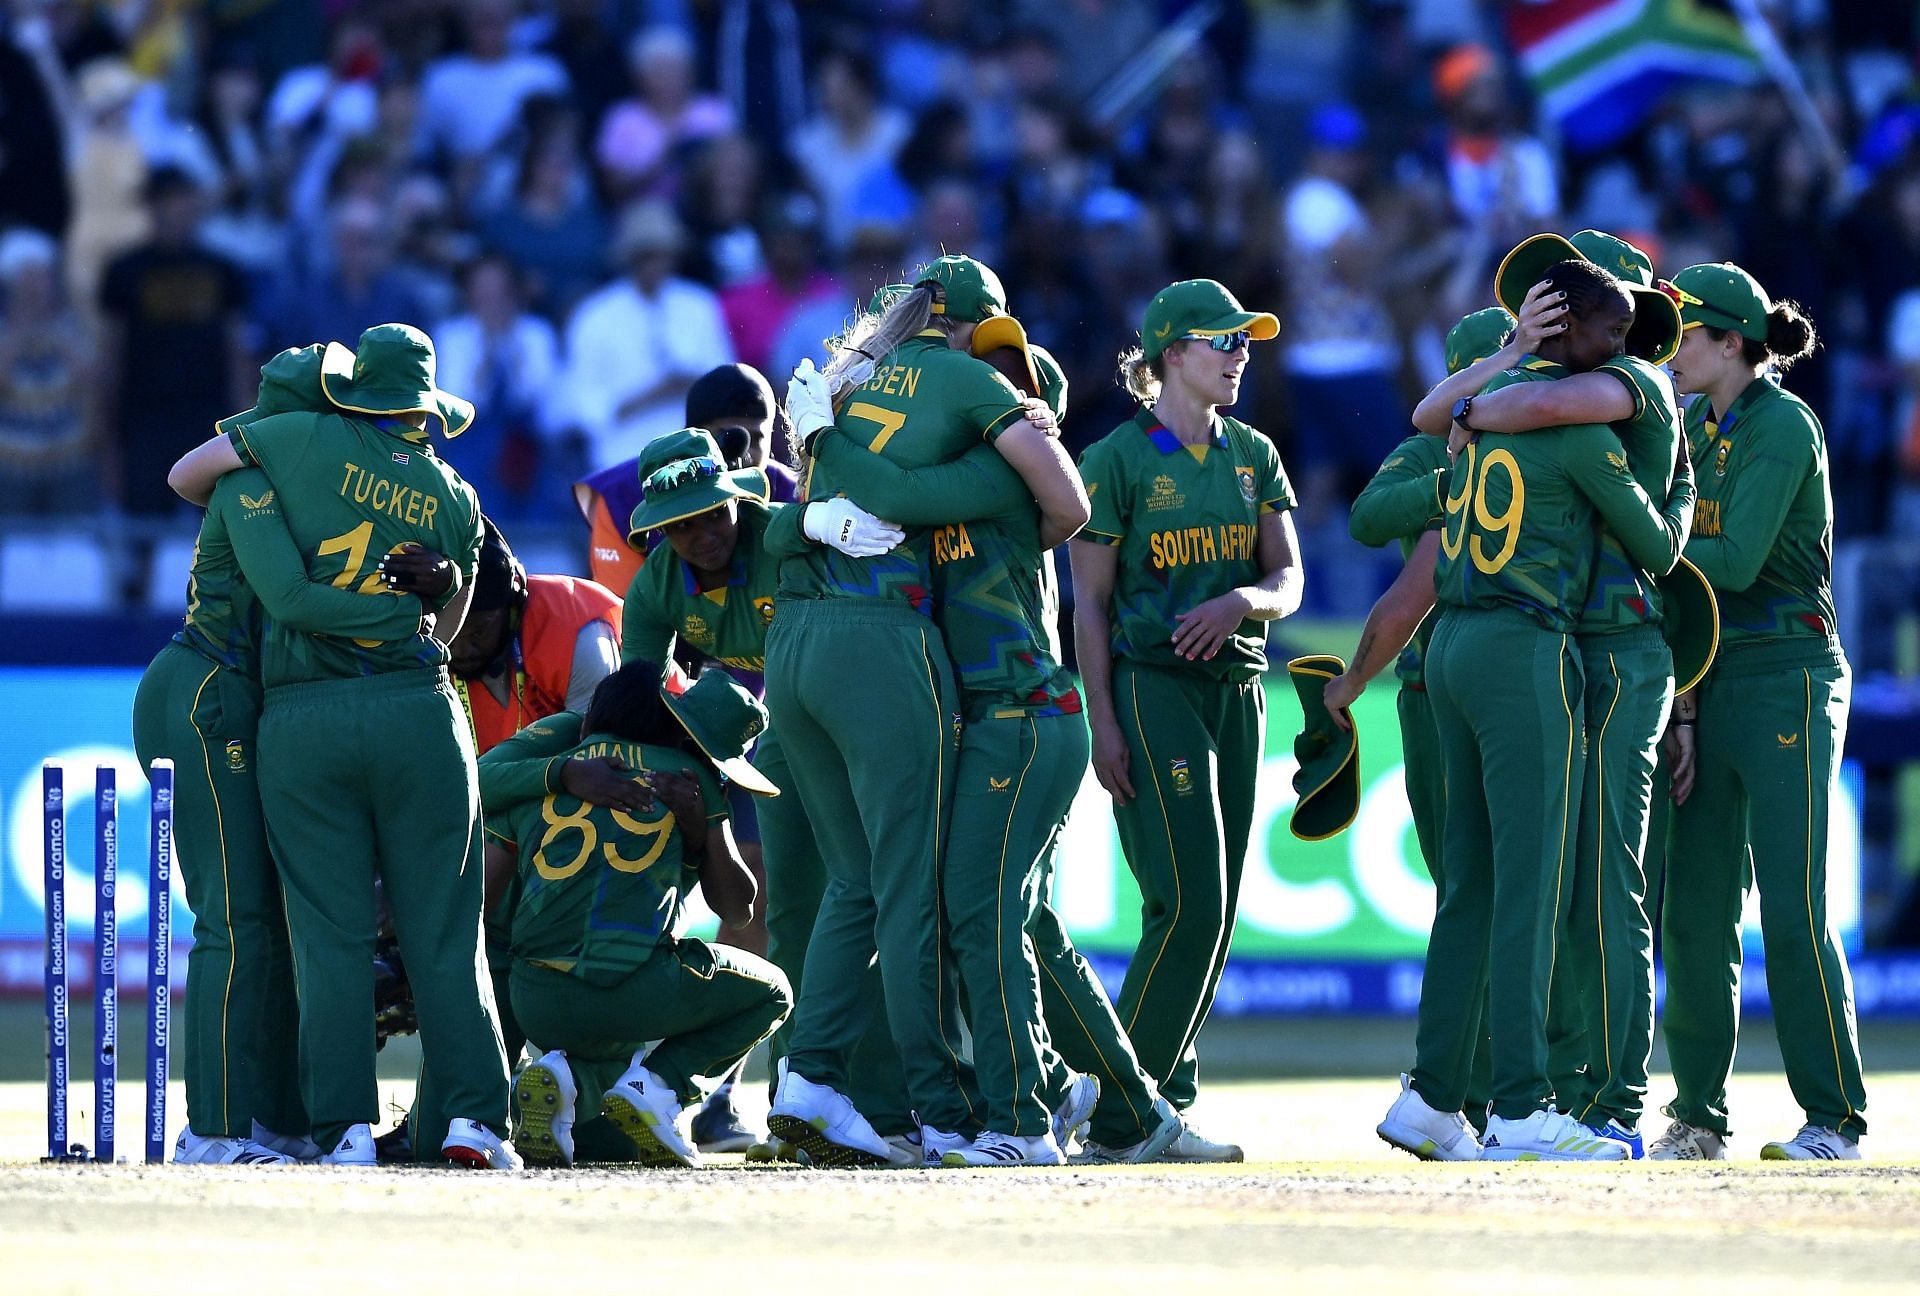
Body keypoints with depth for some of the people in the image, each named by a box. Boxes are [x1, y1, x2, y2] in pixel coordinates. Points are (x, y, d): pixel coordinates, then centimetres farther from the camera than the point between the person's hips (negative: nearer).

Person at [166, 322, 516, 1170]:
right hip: (416, 711, 1)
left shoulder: (308, 442, 1)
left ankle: (344, 1129, -4)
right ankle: (473, 1116, -3)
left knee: (330, 936, 1)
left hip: (299, 717, -1)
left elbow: (184, 476, 14)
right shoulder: (455, 501, 9)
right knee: (442, 932, 4)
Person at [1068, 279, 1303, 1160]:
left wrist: (1241, 601, -17)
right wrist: (1102, 723, -12)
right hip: (1152, 686, -6)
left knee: (1214, 914, 3)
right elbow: (1090, 601, -5)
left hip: (1236, 689, 6)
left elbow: (1288, 581, 6)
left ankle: (1163, 1105, 9)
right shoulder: (1117, 459, -4)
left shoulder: (1253, 456, 12)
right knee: (1189, 904, -14)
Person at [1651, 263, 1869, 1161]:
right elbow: (1693, 569, 14)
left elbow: (1736, 561, -19)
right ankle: (1697, 1117, 11)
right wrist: (1684, 710, 7)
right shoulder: (1697, 430, 14)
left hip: (1789, 675, -8)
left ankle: (1834, 1120, -6)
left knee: (1792, 905, -10)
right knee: (1694, 905, 4)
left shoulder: (1782, 426, -10)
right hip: (1713, 683, 8)